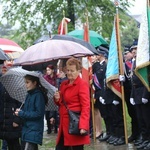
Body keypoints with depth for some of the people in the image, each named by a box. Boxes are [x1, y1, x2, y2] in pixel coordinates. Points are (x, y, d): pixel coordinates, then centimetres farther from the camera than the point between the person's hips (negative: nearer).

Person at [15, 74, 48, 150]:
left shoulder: (38, 95, -11)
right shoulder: (29, 95, 13)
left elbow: (38, 113, -17)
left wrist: (21, 114, -14)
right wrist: (20, 111, -4)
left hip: (34, 131, -9)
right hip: (27, 129, 9)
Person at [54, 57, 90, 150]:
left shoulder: (82, 84, -10)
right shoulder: (64, 84, 14)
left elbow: (86, 107, -16)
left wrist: (83, 126, -25)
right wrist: (58, 99, 1)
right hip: (64, 124, 8)